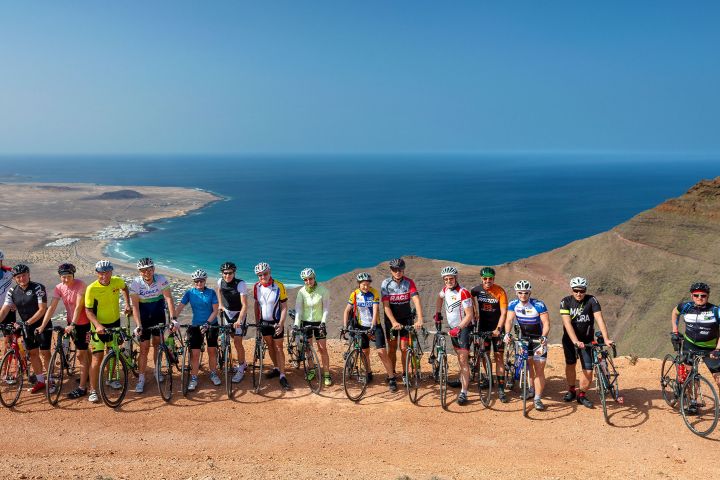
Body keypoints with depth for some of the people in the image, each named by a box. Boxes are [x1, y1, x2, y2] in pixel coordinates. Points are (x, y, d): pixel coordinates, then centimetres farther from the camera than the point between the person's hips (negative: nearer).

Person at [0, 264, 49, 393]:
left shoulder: (38, 288, -16)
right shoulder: (12, 291, -1)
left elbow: (42, 309, -20)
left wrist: (28, 322, -26)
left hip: (42, 324, -5)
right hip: (27, 326, 5)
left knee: (44, 352, -4)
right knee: (32, 353, 9)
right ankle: (40, 381, 20)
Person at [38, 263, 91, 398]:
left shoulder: (80, 285, -20)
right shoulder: (59, 288, -5)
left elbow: (78, 307, -23)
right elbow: (52, 307, -9)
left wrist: (72, 325, -27)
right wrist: (42, 326, -16)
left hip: (83, 323, -6)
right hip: (71, 323, 6)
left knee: (80, 354, -5)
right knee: (84, 351, 22)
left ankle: (82, 387, 0)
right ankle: (88, 374, 43)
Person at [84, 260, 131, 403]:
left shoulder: (117, 281, -11)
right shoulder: (92, 289, -21)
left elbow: (124, 288, 14)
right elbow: (88, 310, -16)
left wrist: (127, 304, 4)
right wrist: (97, 325, -29)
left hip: (115, 323, 4)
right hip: (99, 326, -4)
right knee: (98, 357, -8)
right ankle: (93, 391, 0)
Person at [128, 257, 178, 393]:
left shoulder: (161, 279, -19)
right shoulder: (135, 283, -20)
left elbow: (168, 298, -24)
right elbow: (135, 306, -22)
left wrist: (174, 318, -33)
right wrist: (138, 326, -31)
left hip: (158, 315, 1)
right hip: (144, 317, -1)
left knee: (157, 344, 12)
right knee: (144, 348, -3)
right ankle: (141, 379, 6)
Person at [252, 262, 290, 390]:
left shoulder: (279, 286, -18)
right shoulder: (256, 287, -6)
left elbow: (284, 307, -13)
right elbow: (256, 304, 7)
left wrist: (281, 324, -19)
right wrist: (256, 320, 5)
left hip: (276, 322, -4)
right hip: (263, 322, 4)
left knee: (278, 348, -3)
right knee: (270, 346, 14)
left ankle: (282, 375, 0)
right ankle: (276, 368, 29)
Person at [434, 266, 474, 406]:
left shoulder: (463, 293, -23)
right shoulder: (446, 289, 0)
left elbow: (469, 315, -24)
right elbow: (440, 298, 24)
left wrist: (458, 328, -29)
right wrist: (437, 314, 17)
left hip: (464, 328, -7)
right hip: (453, 327, 7)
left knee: (463, 360, -11)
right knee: (460, 358, 21)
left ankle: (463, 392, -11)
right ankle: (463, 380, 40)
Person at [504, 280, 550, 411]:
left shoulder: (539, 305, -21)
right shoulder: (513, 304, -9)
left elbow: (546, 323, -22)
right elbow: (509, 320, -16)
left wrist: (544, 337, -38)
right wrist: (508, 333, -34)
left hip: (538, 340, -4)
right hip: (524, 339, 4)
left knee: (539, 371, -7)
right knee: (528, 366, 16)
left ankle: (537, 399, -3)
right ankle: (533, 389, 38)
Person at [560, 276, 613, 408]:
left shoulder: (592, 300, -13)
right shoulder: (566, 302, -13)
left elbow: (599, 319, -22)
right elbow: (567, 323, -23)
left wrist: (606, 339, -34)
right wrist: (576, 341, -34)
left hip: (587, 340, 0)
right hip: (569, 339, 1)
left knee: (588, 370, -7)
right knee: (570, 365, 12)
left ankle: (582, 395, 15)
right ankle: (571, 391, 34)